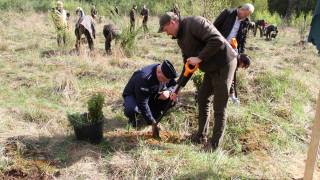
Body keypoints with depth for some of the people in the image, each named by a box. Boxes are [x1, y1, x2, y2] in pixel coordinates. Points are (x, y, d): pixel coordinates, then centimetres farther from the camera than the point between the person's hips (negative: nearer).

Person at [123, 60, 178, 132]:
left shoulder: (166, 74, -19)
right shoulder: (144, 78, -39)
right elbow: (142, 104, -36)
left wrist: (168, 91, -28)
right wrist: (152, 122, -33)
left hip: (152, 94, 6)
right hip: (133, 95, -6)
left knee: (172, 99, -18)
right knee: (132, 110, -39)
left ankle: (154, 114, 4)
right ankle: (132, 120, -2)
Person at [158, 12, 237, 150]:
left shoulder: (194, 23, -19)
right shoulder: (181, 38, 11)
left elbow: (217, 40, -29)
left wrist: (199, 58, -24)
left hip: (224, 64, -10)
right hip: (212, 68, 10)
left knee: (219, 107, -3)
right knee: (202, 98, 15)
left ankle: (215, 145, 8)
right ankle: (201, 137, 29)